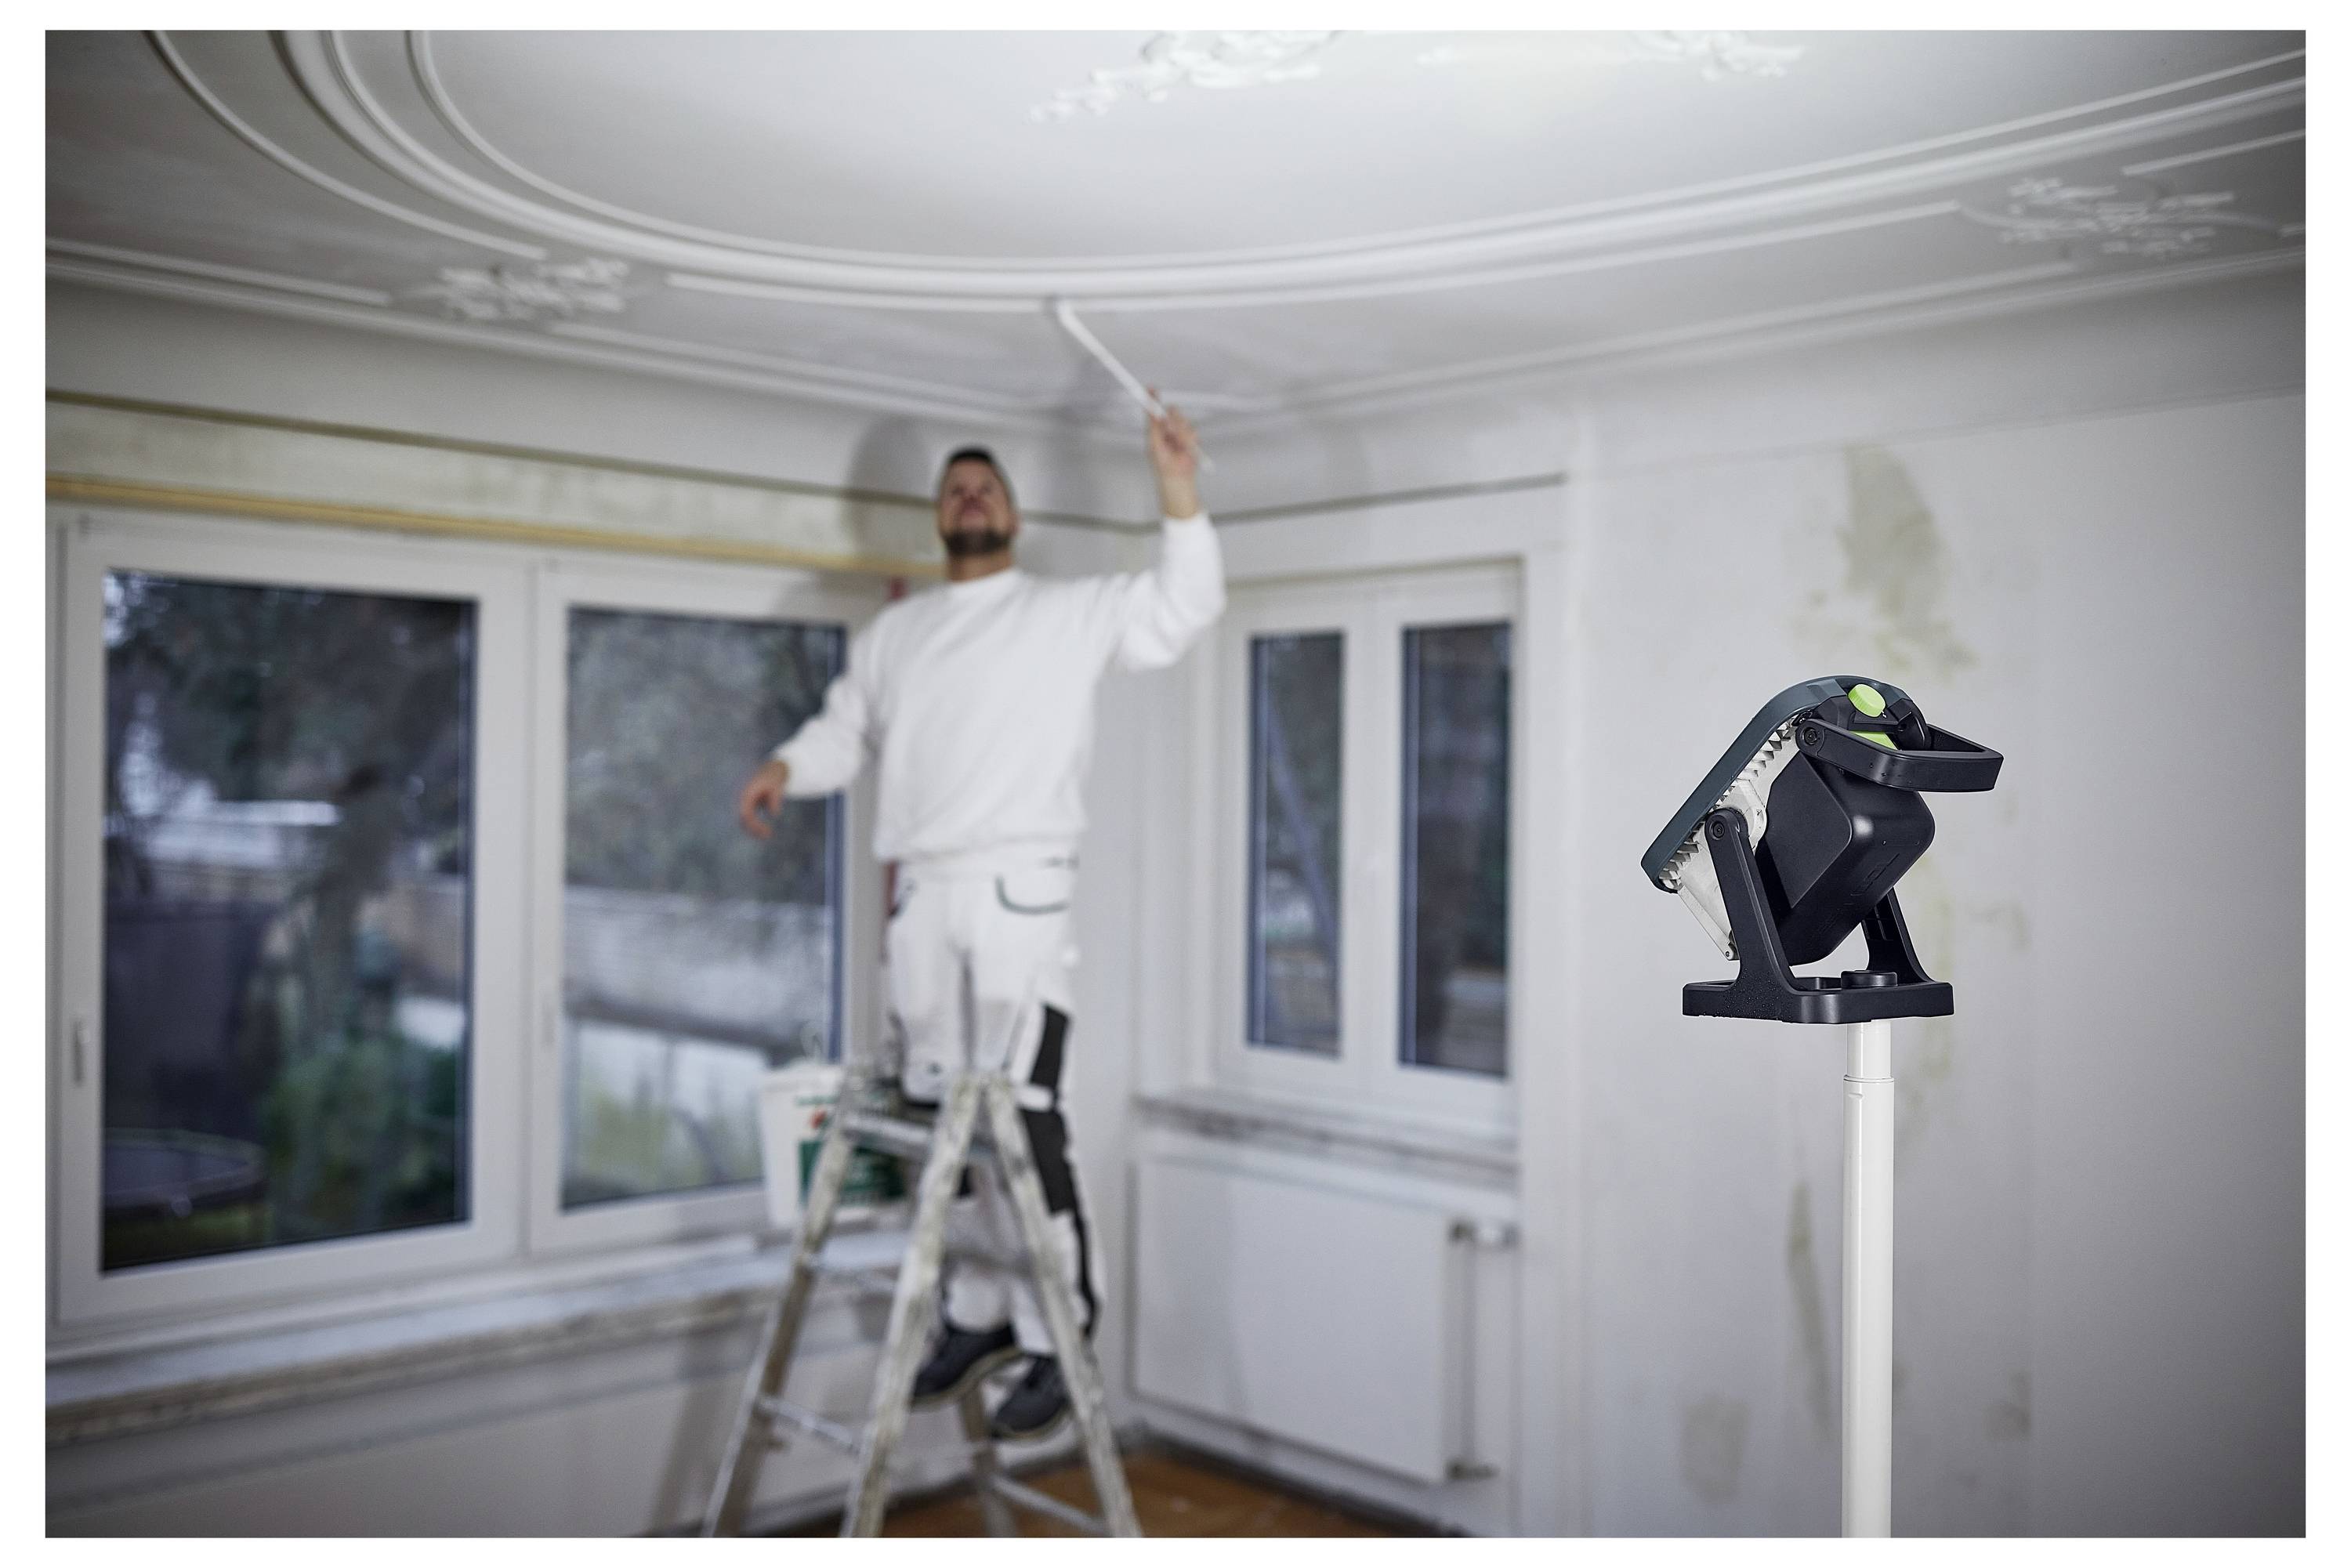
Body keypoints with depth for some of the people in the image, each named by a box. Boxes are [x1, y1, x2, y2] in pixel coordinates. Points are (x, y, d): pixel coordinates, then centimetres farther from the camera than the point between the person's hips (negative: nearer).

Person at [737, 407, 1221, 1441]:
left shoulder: (1071, 611, 6)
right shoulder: (892, 632, 21)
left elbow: (1181, 612, -4)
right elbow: (844, 727, 21)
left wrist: (1179, 497, -15)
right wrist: (785, 767, 0)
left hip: (1020, 892, -5)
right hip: (921, 897, 5)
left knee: (1022, 1119, -10)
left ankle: (1059, 1344, -1)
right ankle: (979, 1315, 24)